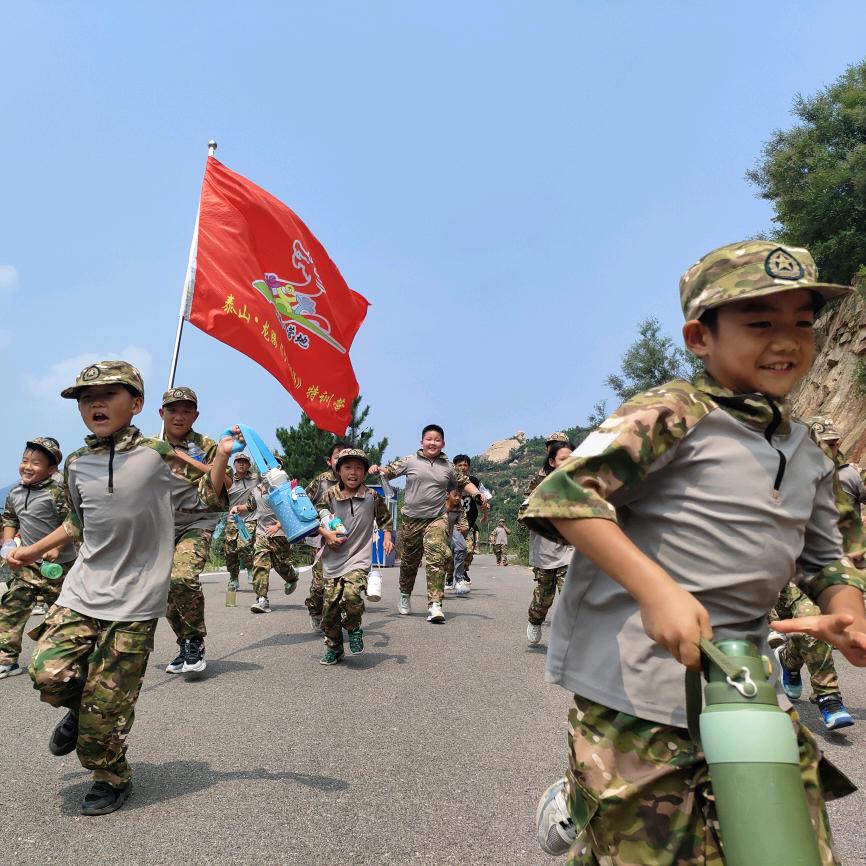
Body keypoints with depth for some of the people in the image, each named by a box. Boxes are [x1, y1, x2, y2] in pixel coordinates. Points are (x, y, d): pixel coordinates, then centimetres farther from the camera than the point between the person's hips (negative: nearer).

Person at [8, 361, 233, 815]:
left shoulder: (158, 453, -8)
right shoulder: (77, 464, 6)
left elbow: (207, 496, 1)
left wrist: (222, 455, -14)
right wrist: (35, 550, 24)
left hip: (134, 601, -4)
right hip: (82, 592, 4)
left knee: (107, 706, -1)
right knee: (49, 671, -11)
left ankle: (111, 778, 26)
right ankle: (78, 711, 24)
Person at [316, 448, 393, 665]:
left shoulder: (372, 496, 0)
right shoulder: (329, 495, 1)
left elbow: (385, 519, 15)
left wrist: (387, 538, 1)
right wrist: (327, 534, -8)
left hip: (359, 557, -2)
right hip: (333, 558, 2)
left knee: (351, 593, -26)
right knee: (330, 604, 4)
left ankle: (353, 627, 8)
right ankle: (334, 648, 26)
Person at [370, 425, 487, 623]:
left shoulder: (447, 466, 8)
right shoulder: (410, 461, 2)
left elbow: (464, 482, 19)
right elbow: (390, 471, 4)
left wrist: (478, 495, 4)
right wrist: (378, 470, -17)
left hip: (437, 519, 0)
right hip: (412, 519, 0)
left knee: (437, 558, -17)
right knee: (409, 560, 12)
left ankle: (435, 604, -19)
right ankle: (405, 596, 37)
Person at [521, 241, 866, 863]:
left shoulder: (809, 456, 14)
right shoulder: (671, 414, -10)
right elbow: (564, 493, -19)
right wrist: (657, 589, -27)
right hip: (640, 680, -7)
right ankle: (576, 809, 32)